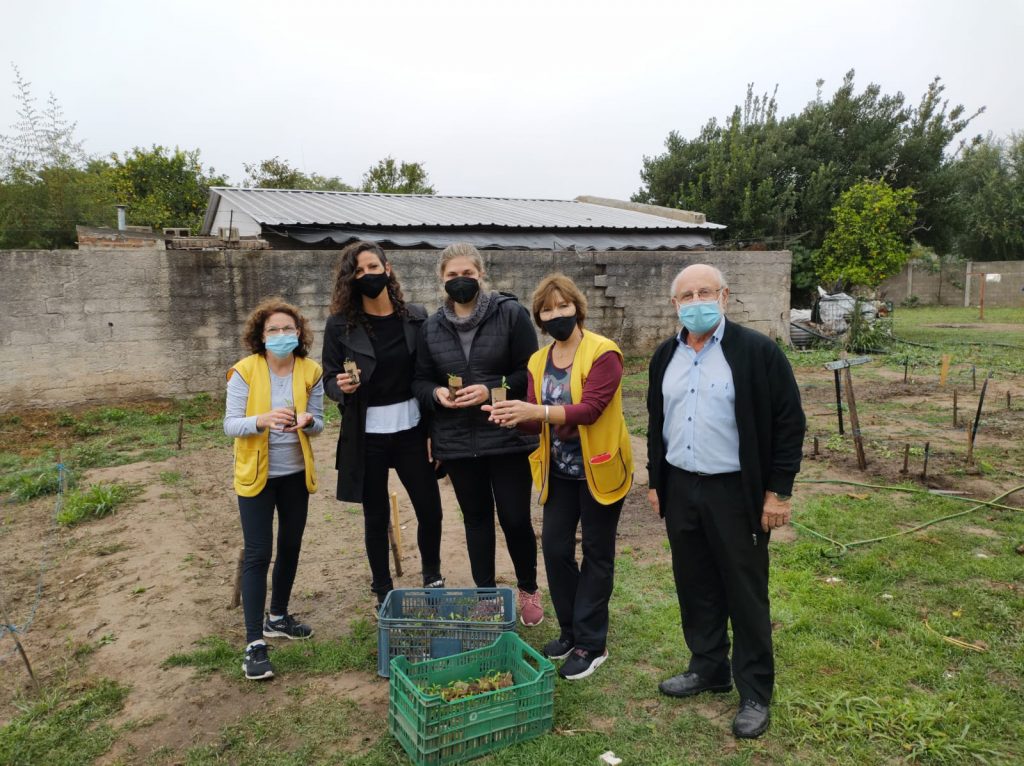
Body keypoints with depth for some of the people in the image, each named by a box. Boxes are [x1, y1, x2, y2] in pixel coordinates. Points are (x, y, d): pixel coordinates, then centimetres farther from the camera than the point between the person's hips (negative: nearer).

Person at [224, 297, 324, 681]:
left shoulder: (311, 371, -5)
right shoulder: (244, 371, -13)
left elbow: (318, 423, 1)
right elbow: (230, 425, -15)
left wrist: (307, 421, -23)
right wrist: (262, 420, -34)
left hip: (295, 473, 4)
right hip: (256, 474, -4)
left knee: (290, 546, 15)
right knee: (258, 554, -5)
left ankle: (277, 617, 36)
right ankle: (255, 643, 4)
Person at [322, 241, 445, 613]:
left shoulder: (417, 316, -1)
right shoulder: (340, 324, -5)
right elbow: (329, 378, 1)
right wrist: (342, 387, -23)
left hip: (412, 429, 1)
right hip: (367, 435, -1)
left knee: (430, 510, 6)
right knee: (376, 516, 10)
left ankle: (432, 578, 32)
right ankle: (384, 592, 28)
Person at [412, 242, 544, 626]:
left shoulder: (511, 314, -6)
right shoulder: (432, 327, 7)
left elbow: (530, 372, -7)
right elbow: (420, 380, 11)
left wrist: (492, 390, -20)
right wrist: (437, 393, -11)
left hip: (507, 437, -3)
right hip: (457, 440, 3)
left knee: (515, 518, 3)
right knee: (476, 518, 15)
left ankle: (528, 589, 30)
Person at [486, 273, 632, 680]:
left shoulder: (603, 353, -14)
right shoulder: (538, 362, 5)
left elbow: (590, 409, -26)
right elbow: (537, 421, 2)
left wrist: (535, 410, -36)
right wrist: (515, 417, -21)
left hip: (598, 468, -5)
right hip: (559, 471, 6)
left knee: (596, 554, 7)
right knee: (554, 548, 8)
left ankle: (590, 644, 20)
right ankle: (570, 630, 28)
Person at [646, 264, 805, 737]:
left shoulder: (757, 352, -10)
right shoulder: (666, 356, 7)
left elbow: (789, 422, -9)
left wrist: (778, 491, -11)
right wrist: (656, 481, 13)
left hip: (736, 492, -5)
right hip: (680, 490, 5)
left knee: (745, 593, 6)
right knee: (696, 587, 15)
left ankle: (755, 693, 22)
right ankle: (708, 669, 34)